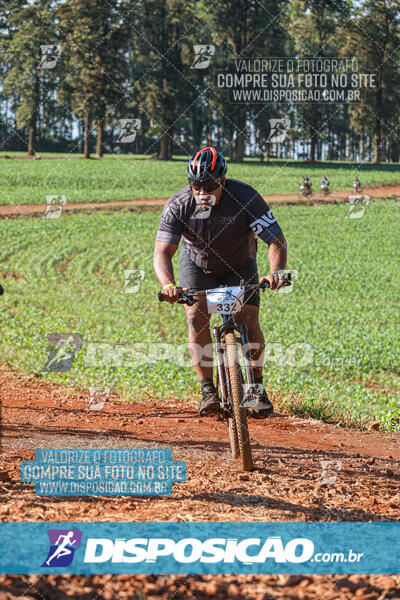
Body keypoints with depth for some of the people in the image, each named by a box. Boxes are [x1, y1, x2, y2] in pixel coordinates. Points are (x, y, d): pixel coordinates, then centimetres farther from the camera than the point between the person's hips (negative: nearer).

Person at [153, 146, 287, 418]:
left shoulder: (245, 198, -32)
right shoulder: (179, 205, -29)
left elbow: (277, 240, -32)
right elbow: (163, 251, -32)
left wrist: (276, 272, -52)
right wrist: (168, 284, -52)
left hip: (239, 266, -1)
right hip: (197, 265, 1)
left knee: (249, 323, -15)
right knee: (196, 317, -21)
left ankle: (258, 386, 5)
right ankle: (208, 390, -13)